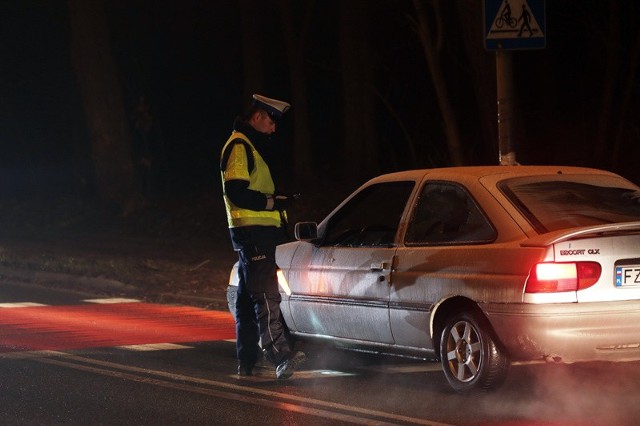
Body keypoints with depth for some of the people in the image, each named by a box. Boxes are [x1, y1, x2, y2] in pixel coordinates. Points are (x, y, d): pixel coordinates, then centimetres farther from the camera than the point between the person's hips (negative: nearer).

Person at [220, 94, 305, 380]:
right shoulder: (239, 147, -11)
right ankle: (279, 356, -30)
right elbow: (236, 193, -20)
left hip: (254, 233, 11)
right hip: (252, 232, -11)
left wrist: (276, 199, 16)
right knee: (266, 295, -20)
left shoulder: (249, 147, 23)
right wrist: (273, 202, -18)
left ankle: (246, 363, 16)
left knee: (248, 299, 12)